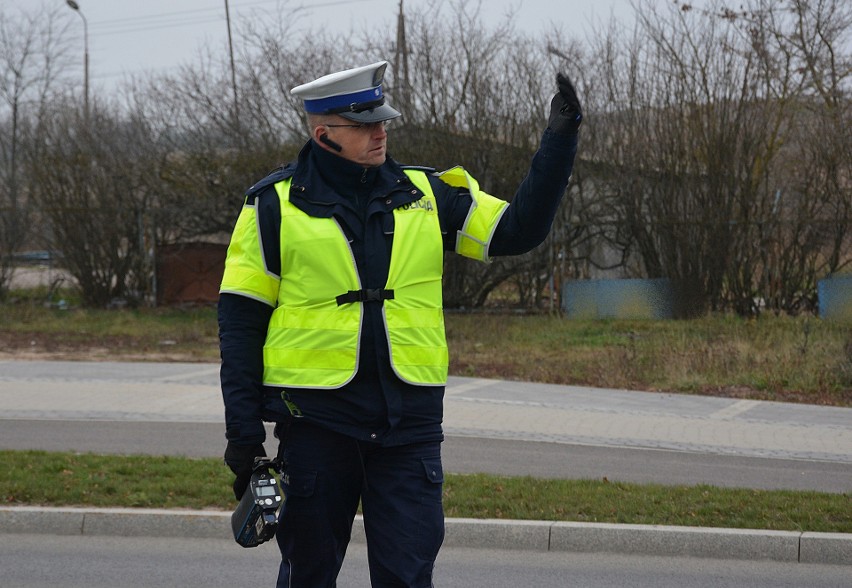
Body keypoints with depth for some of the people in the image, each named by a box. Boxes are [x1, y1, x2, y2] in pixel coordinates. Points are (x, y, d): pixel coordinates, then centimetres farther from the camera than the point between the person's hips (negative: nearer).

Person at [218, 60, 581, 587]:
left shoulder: (426, 195, 8)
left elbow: (520, 229, 9)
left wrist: (560, 140, 0)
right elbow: (240, 320, 1)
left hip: (409, 421, 2)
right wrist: (243, 430, -3)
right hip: (316, 419, -2)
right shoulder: (276, 205, 0)